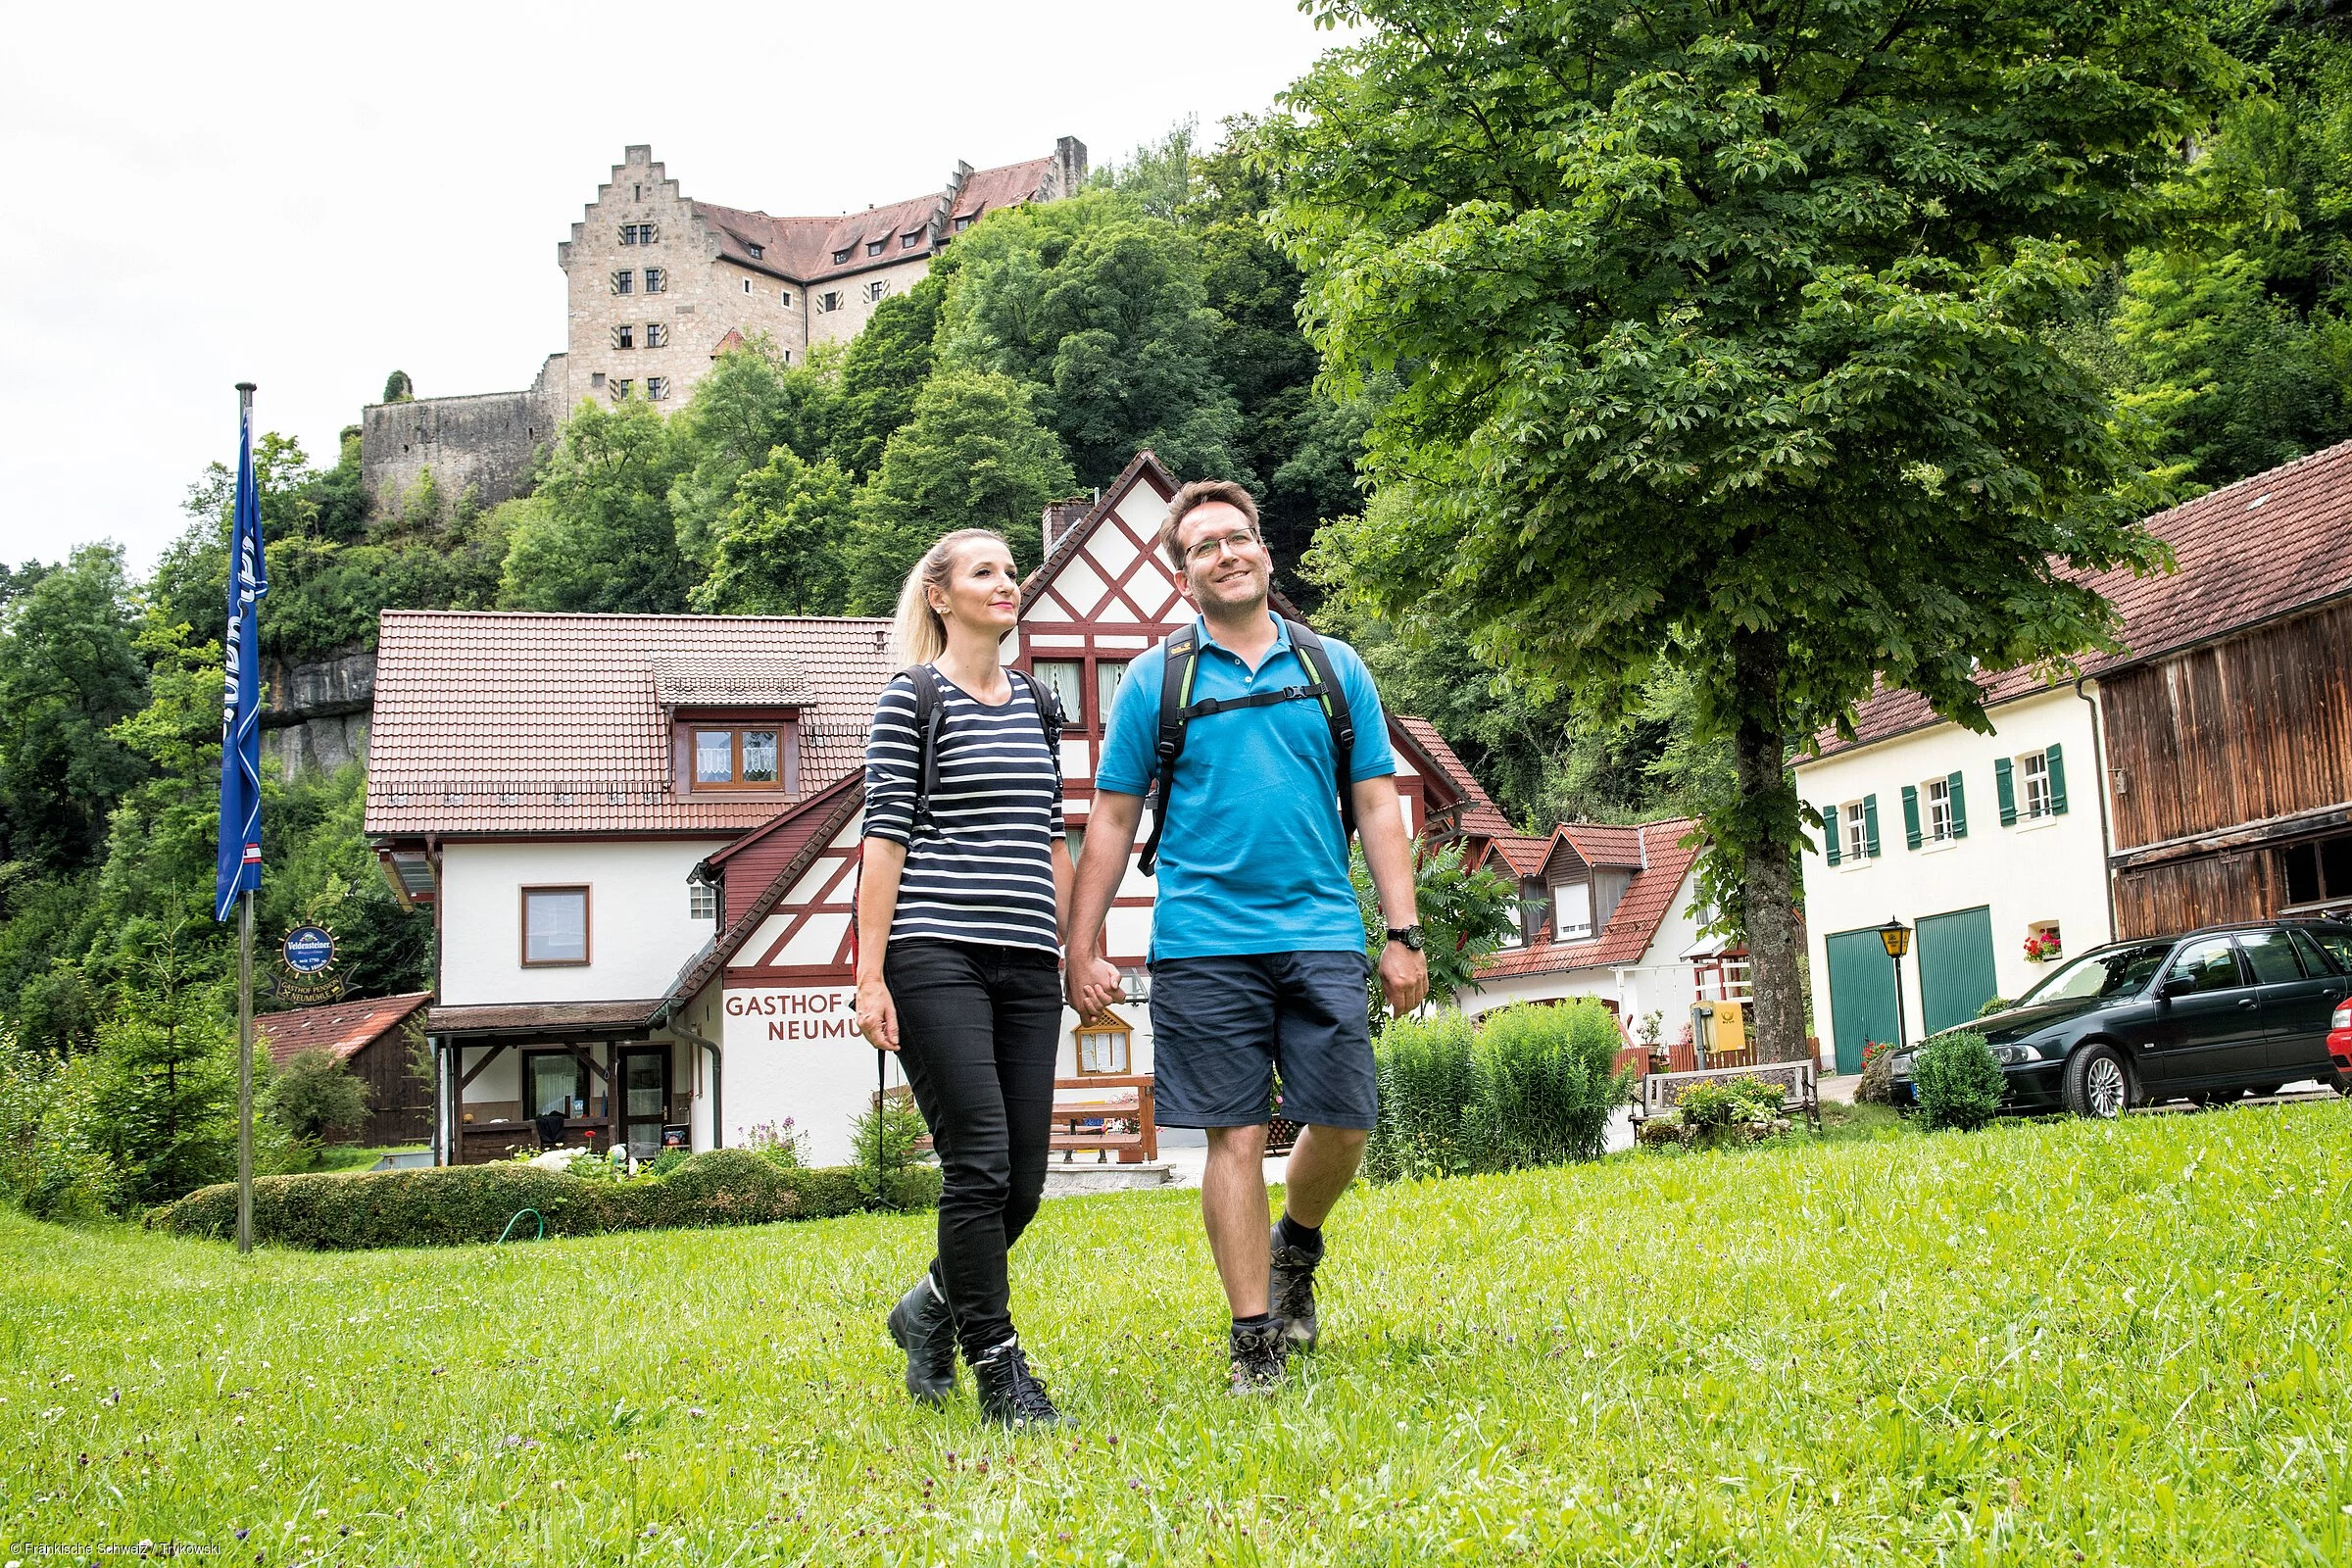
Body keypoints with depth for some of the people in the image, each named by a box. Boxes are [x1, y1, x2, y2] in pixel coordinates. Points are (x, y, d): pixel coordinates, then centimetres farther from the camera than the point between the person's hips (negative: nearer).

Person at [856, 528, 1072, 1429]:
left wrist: (1071, 952, 17)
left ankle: (932, 1311, 28)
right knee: (980, 1165, -11)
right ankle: (999, 1372, -1)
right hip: (936, 957, -6)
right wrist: (868, 974, -11)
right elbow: (884, 836, -5)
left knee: (1024, 1178, 3)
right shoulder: (913, 697, 1)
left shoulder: (1037, 705, 18)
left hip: (1025, 964, 6)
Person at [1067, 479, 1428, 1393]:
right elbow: (1112, 821, 9)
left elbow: (1377, 807, 11)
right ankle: (1254, 1339, 8)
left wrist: (1402, 934, 3)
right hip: (1204, 941, -1)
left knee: (1344, 1121, -2)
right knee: (1236, 1135, -1)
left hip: (1322, 935, 2)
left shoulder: (1333, 668, 11)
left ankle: (1296, 1245, 30)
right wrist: (1083, 948, 3)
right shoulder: (1155, 680, 7)